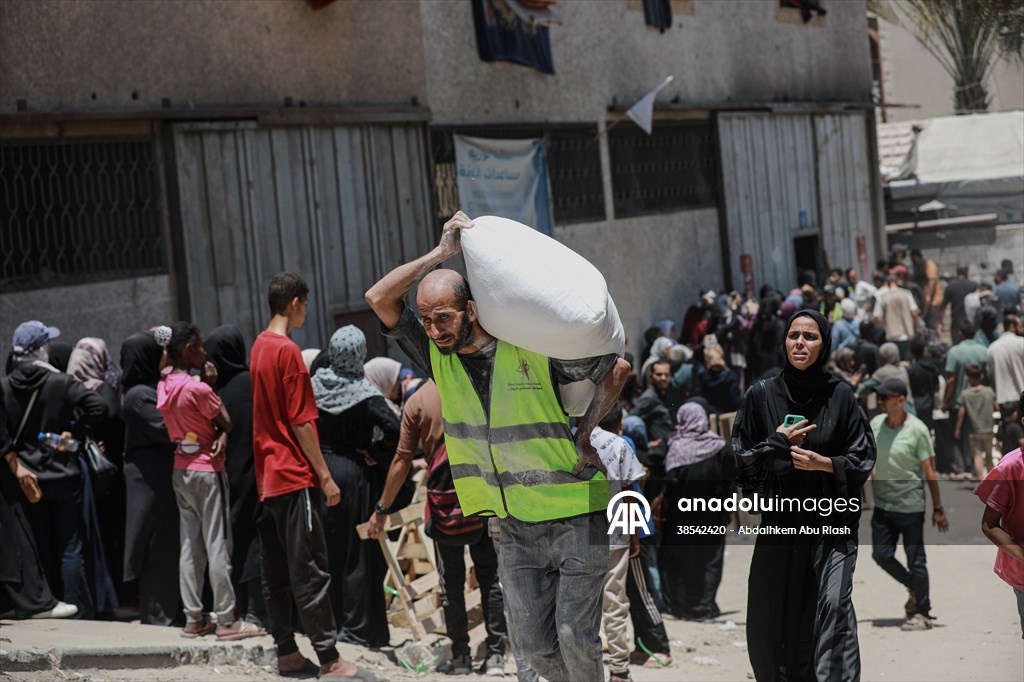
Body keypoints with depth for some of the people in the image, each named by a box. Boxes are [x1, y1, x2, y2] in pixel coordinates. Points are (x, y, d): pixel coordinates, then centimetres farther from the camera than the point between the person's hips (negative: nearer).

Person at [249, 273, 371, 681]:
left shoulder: (258, 348, 12)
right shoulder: (288, 351, -14)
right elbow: (300, 423, -16)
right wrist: (325, 476, -12)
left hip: (268, 477, 9)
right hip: (296, 478, -9)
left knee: (276, 572, 10)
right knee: (310, 571, -8)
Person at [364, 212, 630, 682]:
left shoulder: (533, 348, -13)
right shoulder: (437, 356, 0)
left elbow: (617, 369, -3)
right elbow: (379, 298, -8)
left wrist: (584, 433, -4)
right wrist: (442, 252, -11)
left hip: (574, 515, -4)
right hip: (516, 526, 5)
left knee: (575, 636, -3)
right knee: (531, 642, 5)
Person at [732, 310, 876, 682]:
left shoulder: (840, 396, 1)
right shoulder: (761, 394, 3)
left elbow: (863, 459, 4)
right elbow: (739, 459, 5)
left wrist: (823, 463, -12)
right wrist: (777, 444, -9)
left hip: (832, 521, -1)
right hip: (778, 521, 1)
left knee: (834, 606, -17)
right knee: (776, 616, 2)